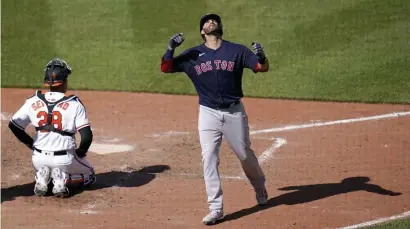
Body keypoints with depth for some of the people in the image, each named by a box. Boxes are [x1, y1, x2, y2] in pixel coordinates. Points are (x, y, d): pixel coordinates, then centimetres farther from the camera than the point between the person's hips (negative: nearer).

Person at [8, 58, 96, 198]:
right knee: (89, 176, 26)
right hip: (65, 159, -3)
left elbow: (13, 125, 1)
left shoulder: (34, 101, -2)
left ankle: (41, 178, 1)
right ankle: (62, 179, -6)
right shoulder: (74, 104, -12)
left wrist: (31, 144, 14)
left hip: (39, 158, 3)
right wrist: (80, 152, 4)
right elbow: (87, 136, -16)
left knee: (42, 167, 40)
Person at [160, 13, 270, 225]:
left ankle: (260, 188, 40)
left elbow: (262, 68, -8)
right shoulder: (193, 55, 1)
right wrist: (171, 48, -17)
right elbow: (165, 68, 0)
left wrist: (261, 57, -31)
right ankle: (216, 209, -4)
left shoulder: (237, 50, -2)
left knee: (245, 155, 12)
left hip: (234, 112, -1)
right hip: (208, 114, 1)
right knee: (209, 159, -7)